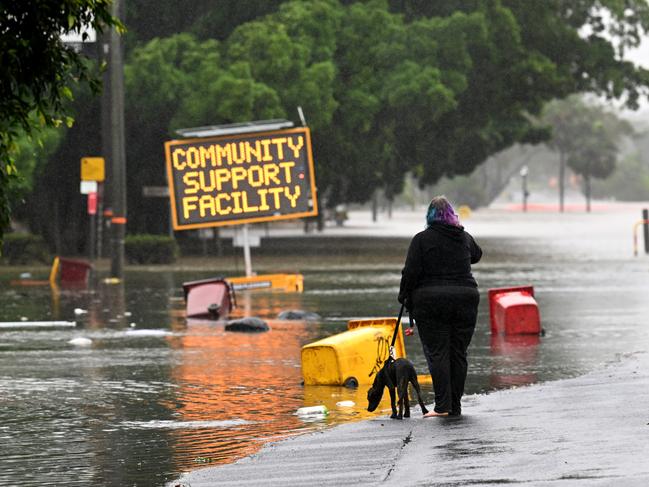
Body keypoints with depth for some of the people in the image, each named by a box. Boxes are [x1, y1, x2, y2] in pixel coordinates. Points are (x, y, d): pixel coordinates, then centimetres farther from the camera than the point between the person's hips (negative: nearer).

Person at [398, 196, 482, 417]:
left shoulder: (422, 239, -5)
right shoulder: (464, 238, 8)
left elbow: (411, 272, -10)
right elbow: (476, 255, 30)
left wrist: (404, 295, 4)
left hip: (430, 301, -4)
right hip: (464, 300, 4)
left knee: (437, 353, -2)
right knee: (458, 353, 8)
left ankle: (442, 405, -11)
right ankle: (455, 406, 9)